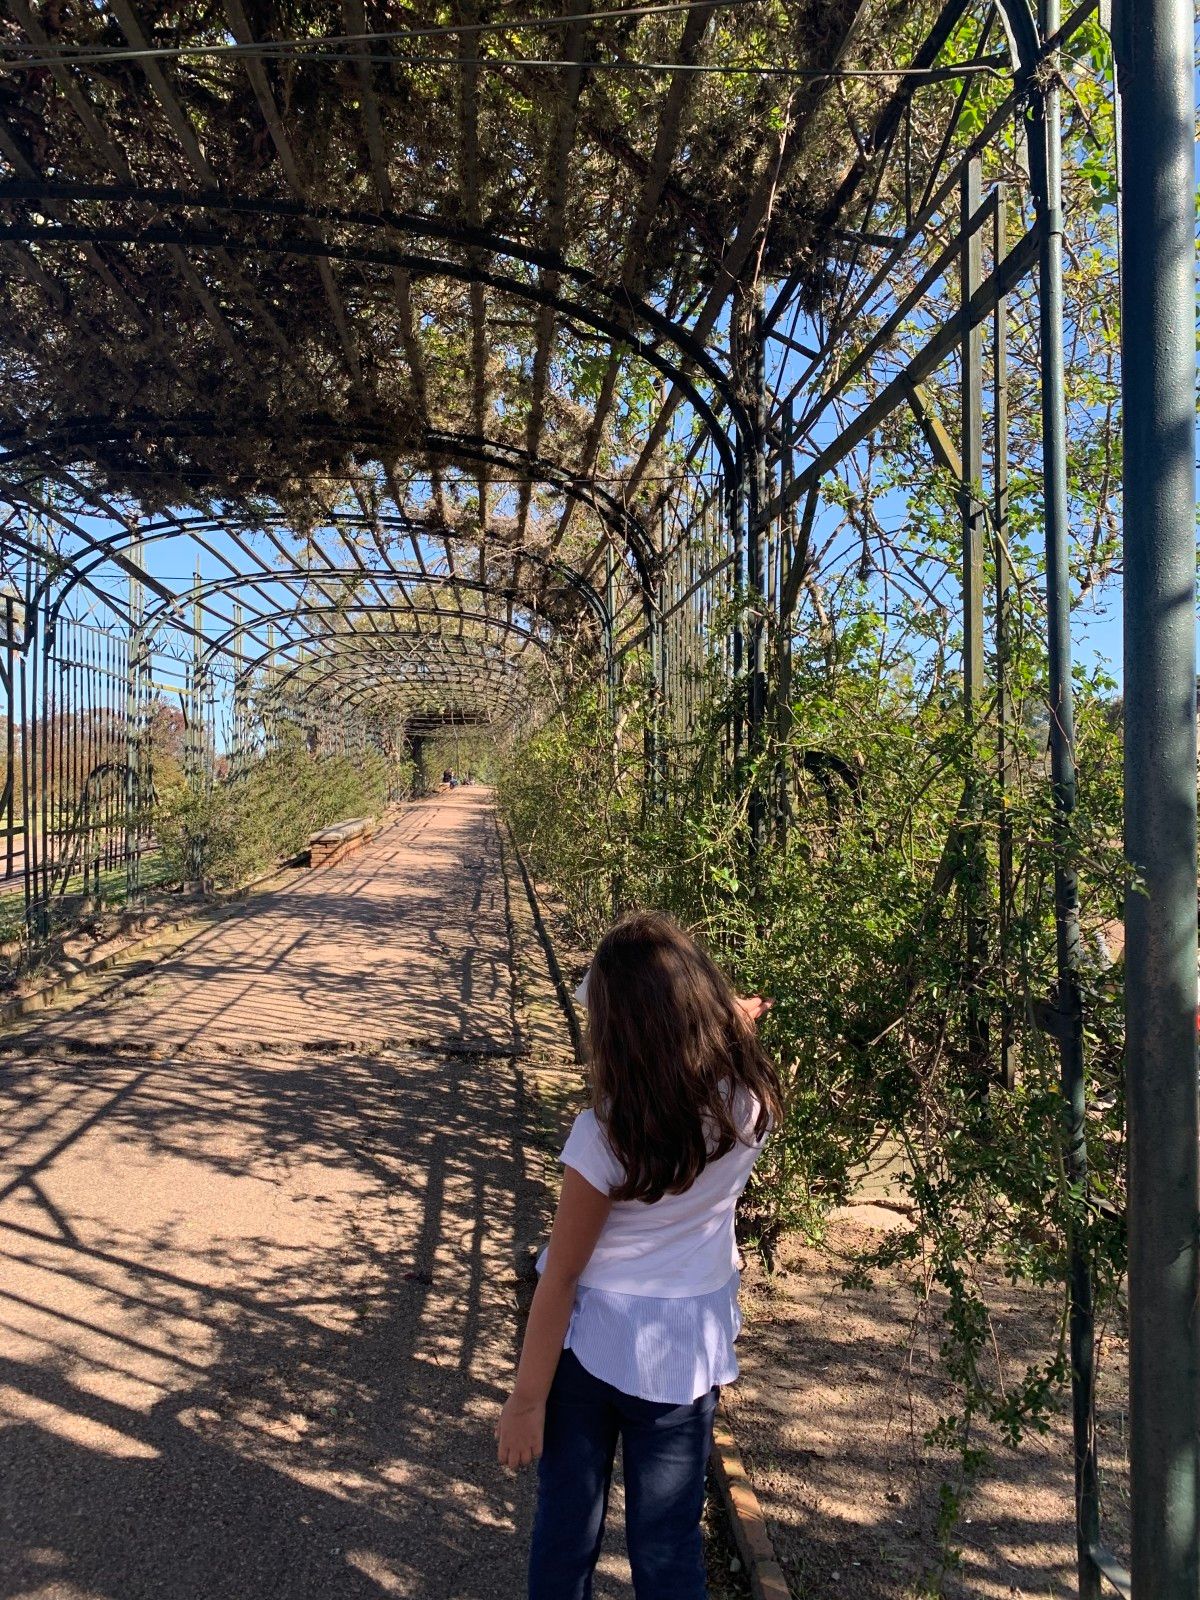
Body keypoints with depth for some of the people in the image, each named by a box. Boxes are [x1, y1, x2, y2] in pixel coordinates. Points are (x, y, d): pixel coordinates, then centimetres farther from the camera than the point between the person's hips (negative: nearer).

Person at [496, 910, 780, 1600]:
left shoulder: (604, 1138, -26)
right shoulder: (752, 1102, -15)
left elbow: (561, 1277, -16)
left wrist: (526, 1402, -6)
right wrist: (734, 1018, 27)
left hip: (593, 1344, -3)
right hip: (690, 1347, 4)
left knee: (568, 1529, 20)